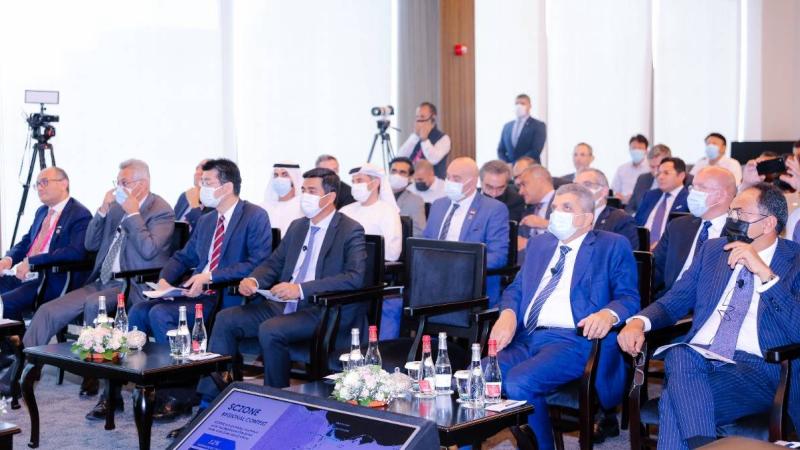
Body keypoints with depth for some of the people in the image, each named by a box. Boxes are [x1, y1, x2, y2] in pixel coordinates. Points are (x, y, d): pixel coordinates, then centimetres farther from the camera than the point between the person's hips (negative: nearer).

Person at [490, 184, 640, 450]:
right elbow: (516, 289, 22)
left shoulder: (612, 246, 8)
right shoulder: (539, 243, 25)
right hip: (525, 338, 5)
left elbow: (629, 297, 1)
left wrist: (609, 314, -23)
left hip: (572, 340, -5)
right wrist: (508, 314, -2)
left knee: (518, 382, -31)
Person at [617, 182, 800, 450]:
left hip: (755, 369, -4)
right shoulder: (713, 249, 19)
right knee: (679, 356, -34)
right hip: (695, 358, 4)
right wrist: (639, 322, -4)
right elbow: (672, 303, 18)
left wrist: (764, 273, -15)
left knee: (676, 403, -32)